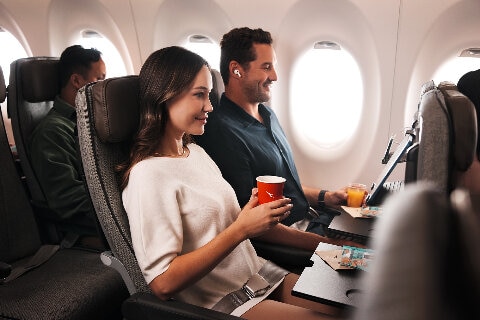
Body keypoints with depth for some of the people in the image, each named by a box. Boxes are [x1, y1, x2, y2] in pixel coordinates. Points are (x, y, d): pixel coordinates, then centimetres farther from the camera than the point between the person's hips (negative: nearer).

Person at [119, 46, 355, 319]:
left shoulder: (196, 152, 9)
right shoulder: (148, 174, -18)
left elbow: (228, 220, 9)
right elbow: (163, 283, -21)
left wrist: (324, 242, 5)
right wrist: (241, 229, -23)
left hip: (258, 274, 8)